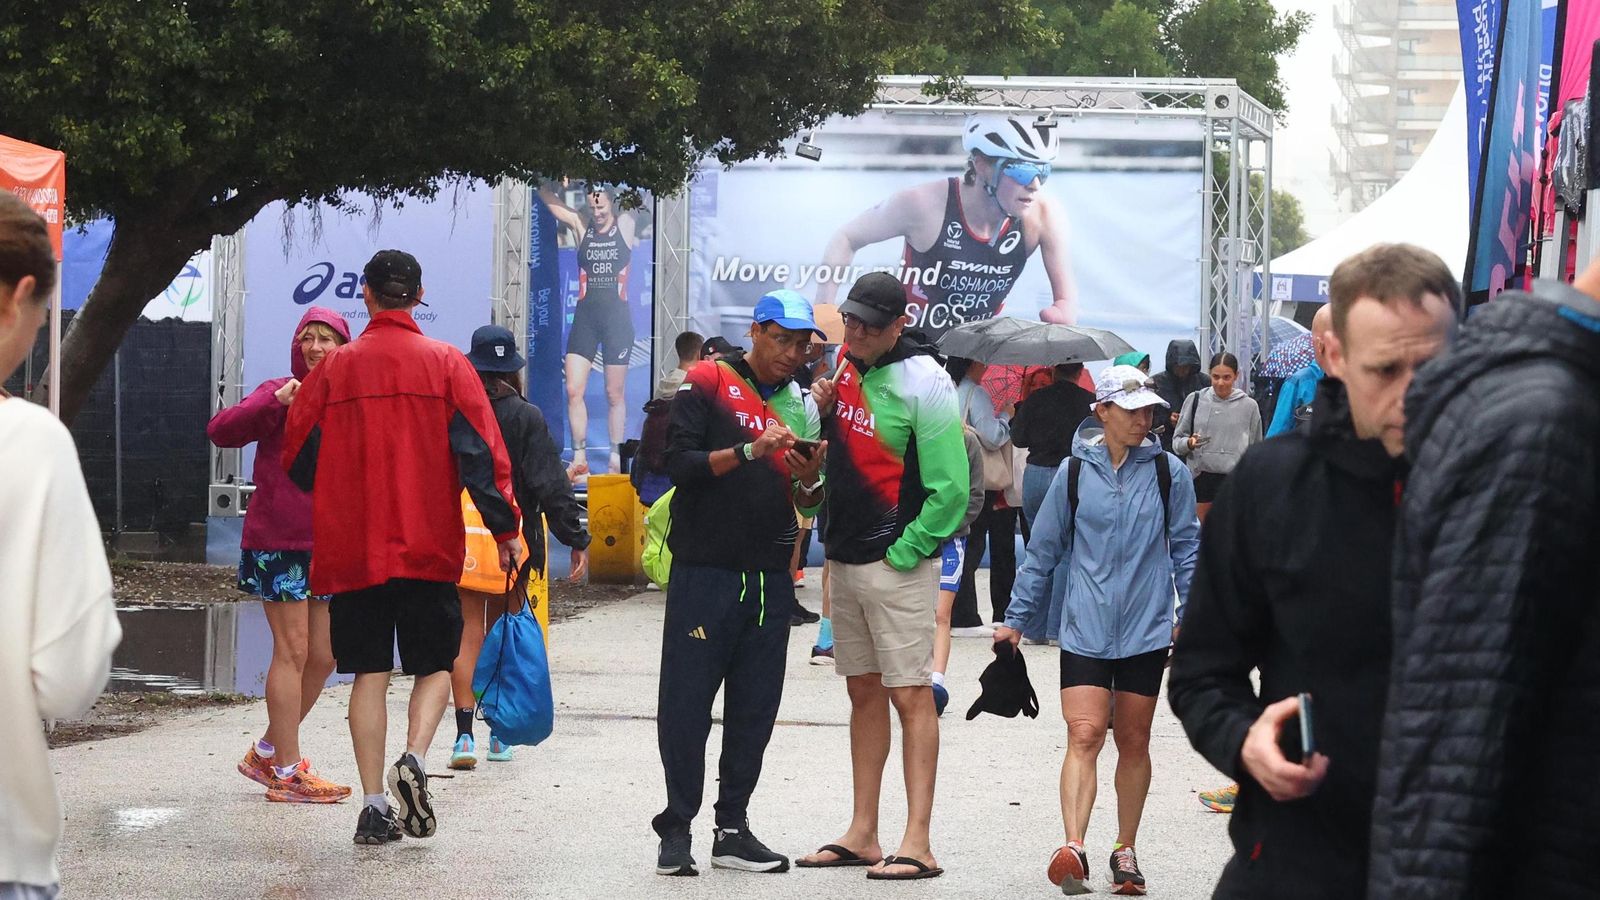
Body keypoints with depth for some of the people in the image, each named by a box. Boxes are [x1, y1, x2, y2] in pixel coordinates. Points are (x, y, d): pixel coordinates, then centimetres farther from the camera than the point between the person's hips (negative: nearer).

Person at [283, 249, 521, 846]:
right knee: (435, 663, 11)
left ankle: (374, 805, 0)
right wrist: (504, 529, 1)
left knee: (370, 672, 6)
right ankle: (414, 758, -15)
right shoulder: (447, 365, -1)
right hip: (430, 545, -1)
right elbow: (483, 452, -5)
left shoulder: (334, 368, 2)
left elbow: (298, 460, 6)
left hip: (351, 547, 1)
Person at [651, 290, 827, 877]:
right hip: (704, 572, -5)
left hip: (770, 579, 5)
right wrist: (751, 452, -21)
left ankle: (733, 830, 12)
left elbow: (809, 506, 15)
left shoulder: (802, 405, 14)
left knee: (755, 708, 5)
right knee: (686, 702, -4)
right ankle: (676, 829, 1)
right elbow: (680, 464, -11)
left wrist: (808, 478, -7)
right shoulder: (708, 386, -1)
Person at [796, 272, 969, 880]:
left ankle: (917, 844, -9)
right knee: (863, 692, 13)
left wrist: (904, 552, -14)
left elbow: (950, 488, -17)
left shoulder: (923, 383, -15)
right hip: (843, 557, 8)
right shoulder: (847, 362, 9)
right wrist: (823, 412, 2)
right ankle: (862, 835, 18)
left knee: (910, 695, -8)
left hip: (896, 565, -8)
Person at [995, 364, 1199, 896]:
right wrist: (1016, 619, 10)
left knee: (1134, 742, 9)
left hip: (1146, 630, 1)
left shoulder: (1168, 473, 2)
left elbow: (1186, 548, 9)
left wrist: (1191, 614, 2)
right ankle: (1073, 849, -24)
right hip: (1085, 628, -1)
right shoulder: (1075, 472, 1)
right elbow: (1044, 550, 8)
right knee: (1084, 736, -13)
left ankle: (1125, 852, 21)